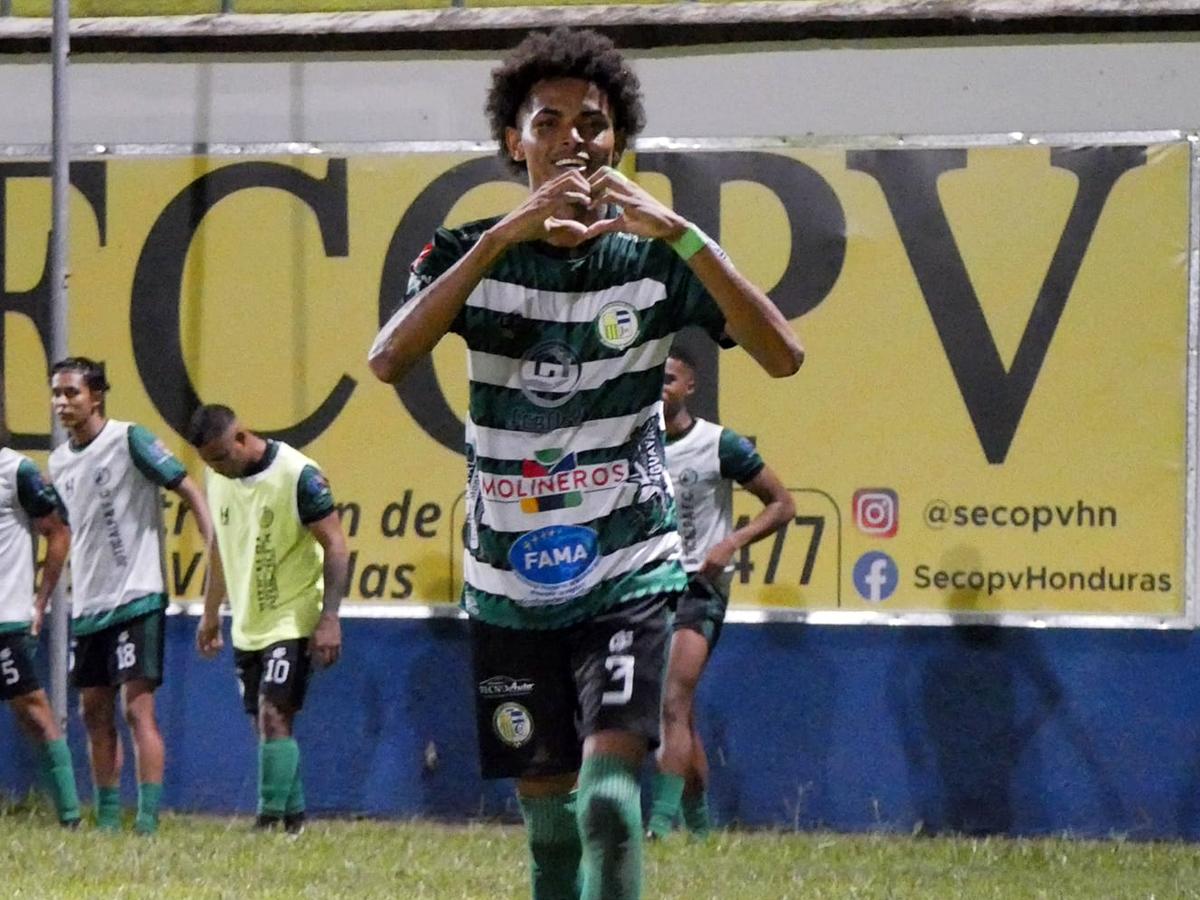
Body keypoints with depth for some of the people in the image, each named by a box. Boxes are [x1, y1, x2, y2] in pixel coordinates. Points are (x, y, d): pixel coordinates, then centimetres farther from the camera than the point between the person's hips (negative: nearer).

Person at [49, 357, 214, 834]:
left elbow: (189, 490, -9)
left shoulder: (129, 440, -9)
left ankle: (149, 816, -12)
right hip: (87, 605, 7)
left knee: (137, 706, -12)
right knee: (94, 711, 9)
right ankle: (107, 814, 17)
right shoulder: (59, 462, 12)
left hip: (136, 598, -7)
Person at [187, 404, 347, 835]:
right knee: (263, 723, 8)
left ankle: (272, 818, -15)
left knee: (274, 716, -15)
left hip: (292, 621, -7)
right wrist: (211, 614, 22)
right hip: (246, 626, 7)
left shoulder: (298, 475, -17)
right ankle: (294, 815, 16)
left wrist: (329, 619, -18)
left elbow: (335, 545, -14)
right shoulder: (218, 480, 5)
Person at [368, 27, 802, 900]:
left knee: (611, 793, -19)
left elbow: (782, 354, -15)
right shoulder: (472, 254, -1)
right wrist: (506, 235, -26)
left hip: (628, 572, -2)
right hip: (511, 582, 2)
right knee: (547, 812, 9)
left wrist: (679, 233, -24)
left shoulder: (652, 258, -3)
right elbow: (388, 360, -20)